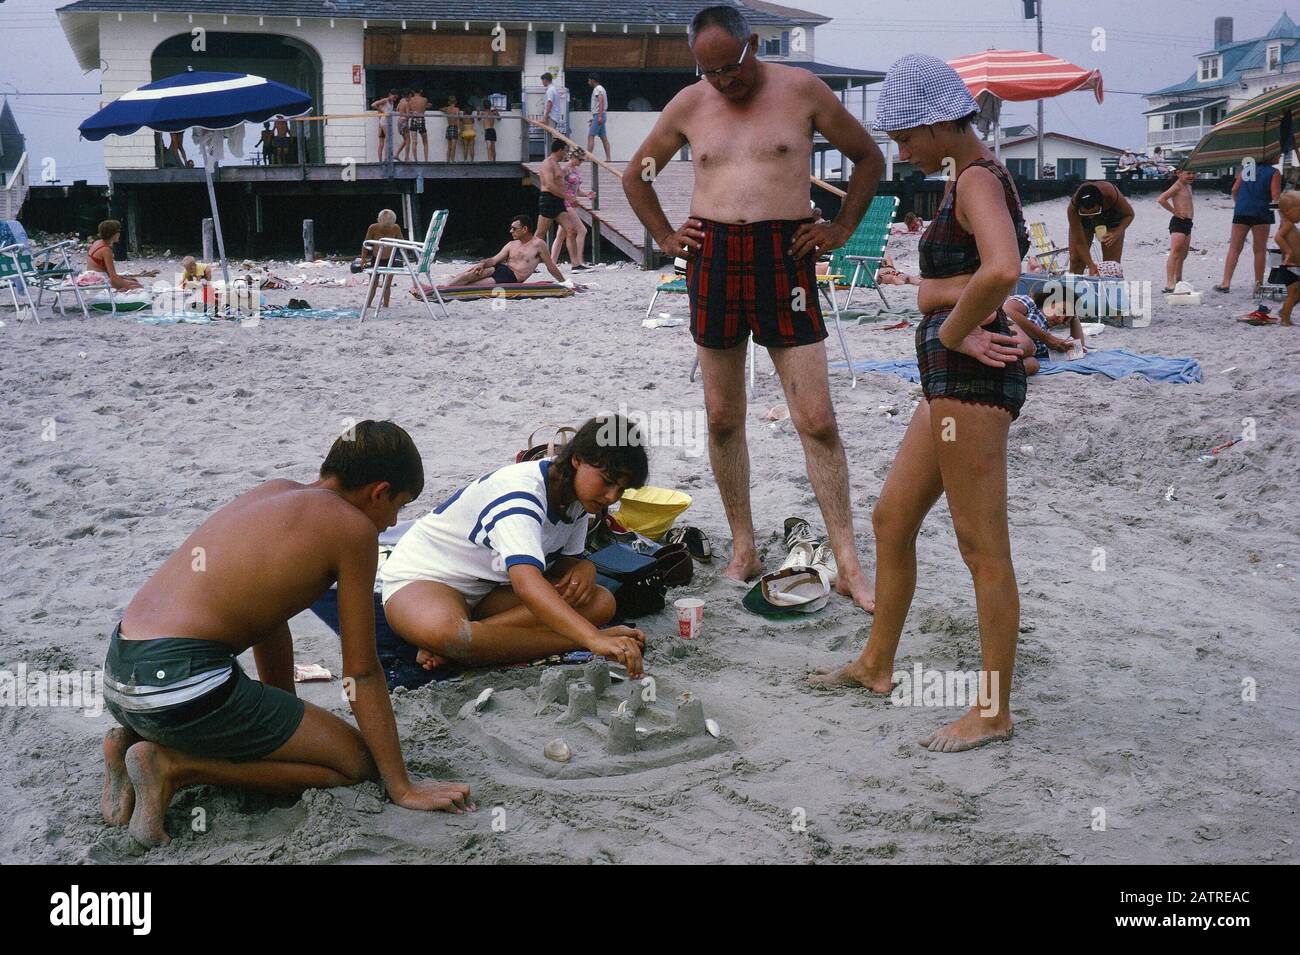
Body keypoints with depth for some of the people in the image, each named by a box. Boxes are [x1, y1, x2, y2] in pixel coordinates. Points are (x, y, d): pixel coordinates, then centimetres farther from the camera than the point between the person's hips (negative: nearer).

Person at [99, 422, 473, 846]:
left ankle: (133, 742, 12)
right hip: (183, 682, -9)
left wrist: (288, 719, 39)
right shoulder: (353, 527, -5)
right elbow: (362, 672, -3)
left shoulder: (274, 492, 19)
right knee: (357, 763, 2)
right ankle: (175, 765, -7)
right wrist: (402, 789, 4)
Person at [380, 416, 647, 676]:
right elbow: (526, 583, -46)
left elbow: (566, 560, 10)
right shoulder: (521, 494, -31)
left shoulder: (576, 495, -3)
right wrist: (595, 640, -58)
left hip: (491, 590, 9)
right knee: (442, 630, -46)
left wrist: (584, 568, -17)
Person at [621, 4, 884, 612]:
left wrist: (842, 228, 5)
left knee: (817, 420, -7)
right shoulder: (689, 105, 10)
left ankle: (848, 566, -1)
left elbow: (868, 157, 13)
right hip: (712, 260, 3)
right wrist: (664, 236, 11)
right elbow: (635, 175, 23)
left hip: (785, 258, -3)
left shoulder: (801, 90, 3)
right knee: (722, 416, 6)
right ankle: (743, 549, 19)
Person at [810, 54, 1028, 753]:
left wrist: (954, 329, -18)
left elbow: (1001, 272, -34)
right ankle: (876, 666, 34)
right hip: (951, 382, 11)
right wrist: (970, 293, -8)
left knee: (983, 548, -2)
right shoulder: (972, 180, 17)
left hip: (971, 381, -11)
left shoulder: (978, 180, -14)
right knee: (890, 519, 18)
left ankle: (994, 712, 9)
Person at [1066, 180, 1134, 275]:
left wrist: (1117, 233, -35)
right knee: (1076, 259, -6)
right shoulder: (1073, 209, -40)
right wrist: (1091, 265, -38)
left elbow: (1129, 214, -20)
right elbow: (1079, 243, -31)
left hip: (1110, 220, 0)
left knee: (1112, 263, -6)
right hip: (1082, 222, 0)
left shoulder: (1111, 195, -41)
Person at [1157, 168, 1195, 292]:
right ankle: (1169, 283, -19)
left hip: (1187, 223, 10)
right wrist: (1175, 212, -16)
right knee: (1175, 253, -14)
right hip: (1178, 222, -10)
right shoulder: (1177, 186, -10)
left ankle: (1178, 281, 23)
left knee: (1183, 255, 14)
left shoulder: (1188, 186, 18)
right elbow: (1161, 199, -22)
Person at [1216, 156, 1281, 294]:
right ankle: (1258, 285, 7)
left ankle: (1226, 283, 0)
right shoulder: (1273, 173, -2)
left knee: (1234, 248, 7)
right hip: (1261, 214, -3)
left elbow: (1234, 189, 12)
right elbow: (1276, 196, -9)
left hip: (1241, 213, 3)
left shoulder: (1246, 169, 12)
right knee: (1260, 250, 5)